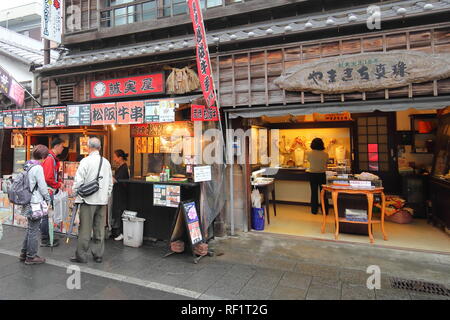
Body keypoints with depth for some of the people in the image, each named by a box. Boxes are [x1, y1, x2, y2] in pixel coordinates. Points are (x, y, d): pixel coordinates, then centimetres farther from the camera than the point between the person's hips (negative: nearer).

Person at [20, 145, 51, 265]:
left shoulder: (27, 166, 7)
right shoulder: (38, 168, -18)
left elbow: (29, 184, 13)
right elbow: (42, 186, -15)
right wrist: (48, 199, 0)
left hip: (28, 203, 9)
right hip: (36, 203, -9)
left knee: (30, 229, 20)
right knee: (33, 231, 3)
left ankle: (24, 254, 31)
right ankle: (31, 257, 14)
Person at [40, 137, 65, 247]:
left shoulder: (54, 158, 13)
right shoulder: (50, 159, -18)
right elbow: (48, 178, -22)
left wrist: (59, 181, 6)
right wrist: (58, 185, -10)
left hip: (50, 191, 10)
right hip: (48, 191, -10)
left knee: (47, 214, 16)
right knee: (46, 215, -1)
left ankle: (46, 237, 27)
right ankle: (45, 240, 9)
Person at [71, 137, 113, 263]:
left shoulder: (86, 161, -8)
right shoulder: (106, 162, 7)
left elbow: (79, 181, -9)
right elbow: (110, 182, 11)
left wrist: (76, 194, 5)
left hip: (88, 200, -4)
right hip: (102, 200, 5)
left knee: (85, 229, 3)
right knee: (99, 228, 10)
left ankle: (81, 255, 12)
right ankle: (98, 254, 18)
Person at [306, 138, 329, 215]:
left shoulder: (309, 153, -9)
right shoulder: (325, 154, -9)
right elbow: (326, 163, 5)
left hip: (312, 174, 0)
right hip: (322, 174, 0)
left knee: (314, 192, 8)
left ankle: (314, 210, 14)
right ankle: (325, 210, 16)